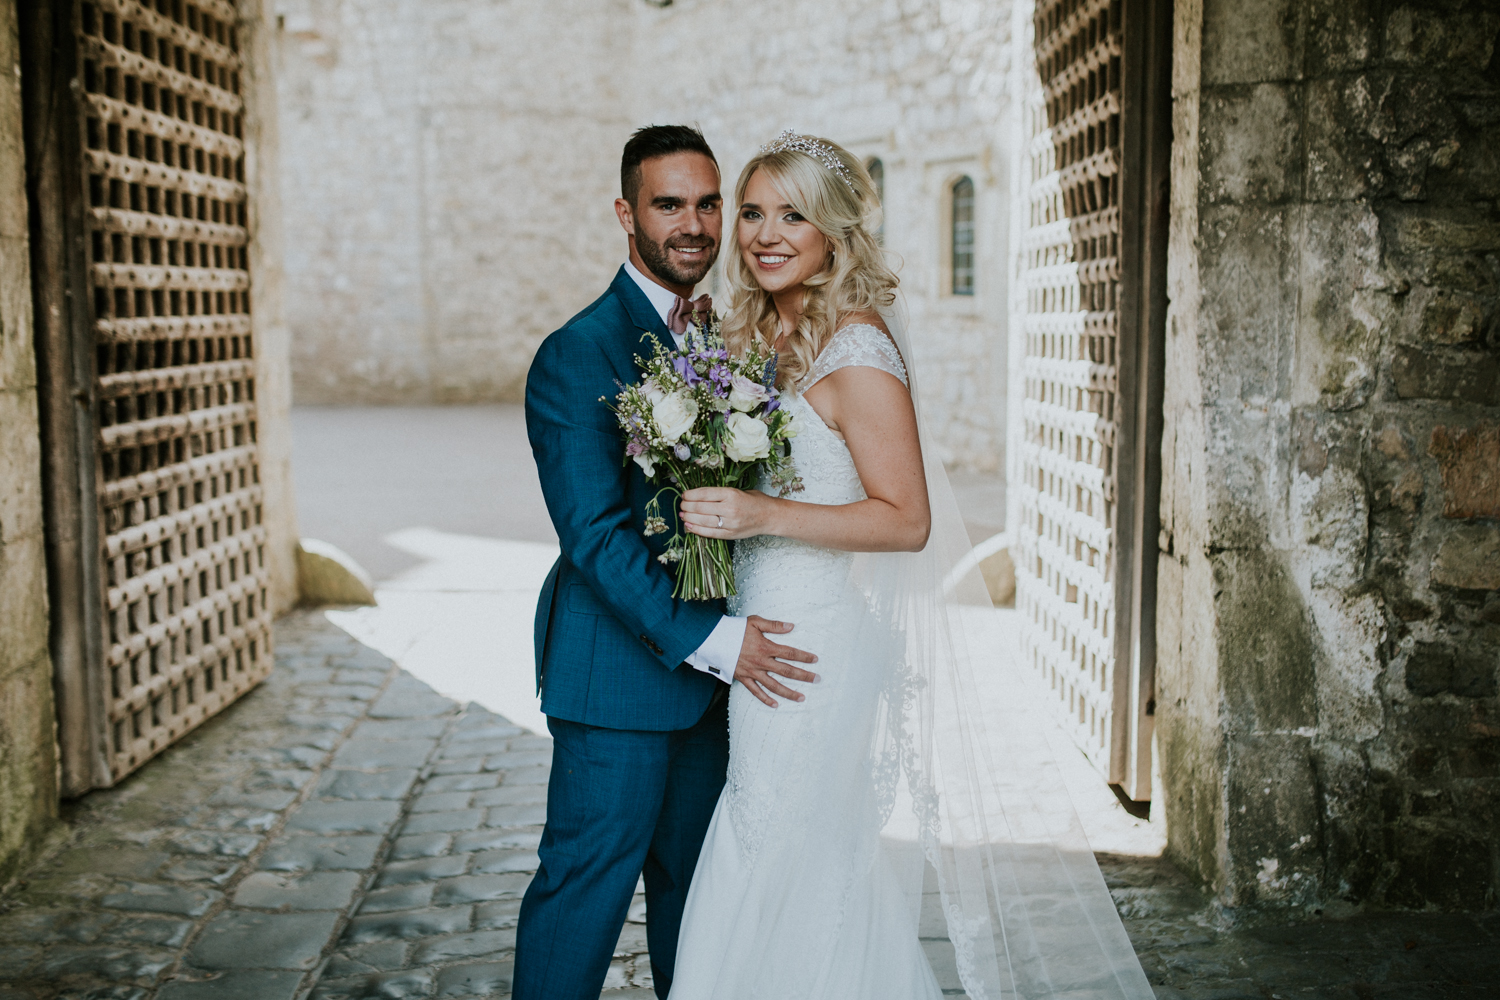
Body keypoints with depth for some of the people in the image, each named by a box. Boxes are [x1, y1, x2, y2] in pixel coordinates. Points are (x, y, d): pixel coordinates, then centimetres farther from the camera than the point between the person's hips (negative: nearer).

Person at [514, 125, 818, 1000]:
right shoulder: (579, 354, -15)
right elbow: (595, 533, -21)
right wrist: (711, 638, -24)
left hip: (710, 663, 8)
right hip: (620, 672, -8)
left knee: (695, 877, 19)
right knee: (589, 880, 2)